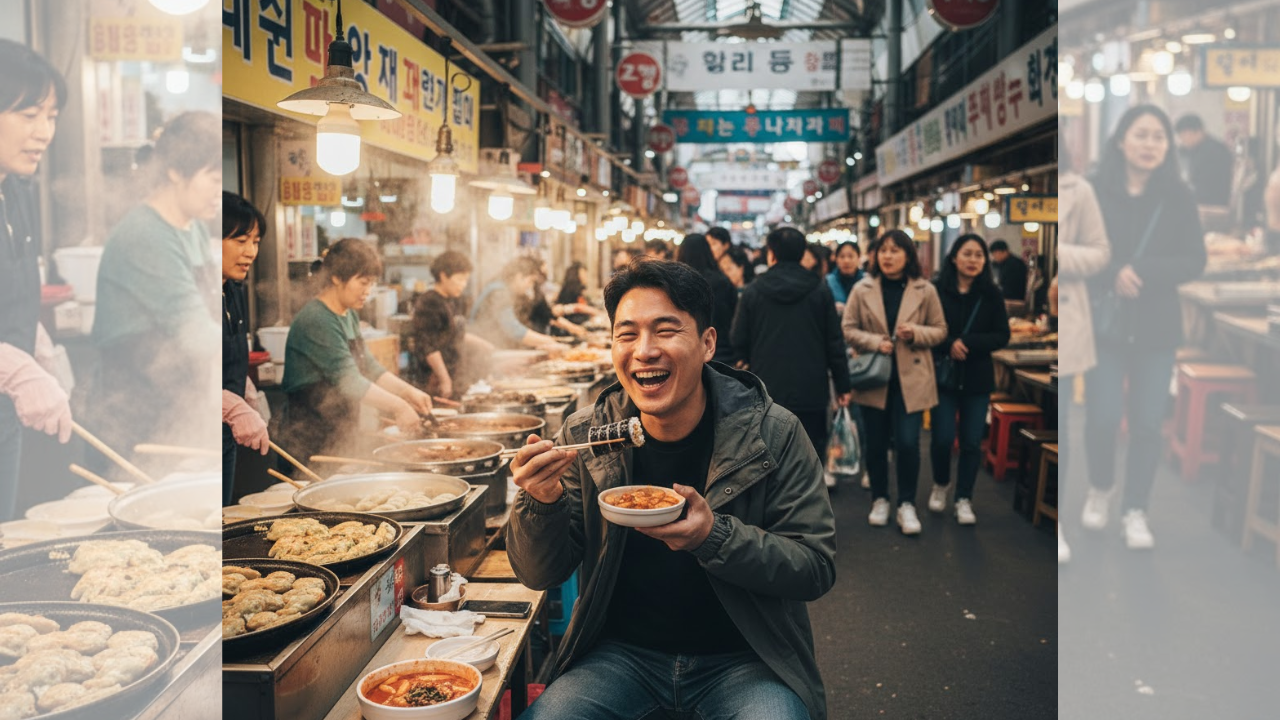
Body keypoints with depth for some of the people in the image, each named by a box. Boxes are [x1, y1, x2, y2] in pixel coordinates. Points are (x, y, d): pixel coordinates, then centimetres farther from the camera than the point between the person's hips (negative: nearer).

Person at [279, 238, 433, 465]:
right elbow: (350, 382, -23)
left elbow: (369, 367, 12)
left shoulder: (349, 316, 11)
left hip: (341, 436, 9)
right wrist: (398, 406, -22)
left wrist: (407, 391, -1)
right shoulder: (316, 321, -20)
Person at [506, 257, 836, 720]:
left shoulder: (772, 434, -11)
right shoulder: (584, 436, -6)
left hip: (741, 658, -1)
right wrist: (541, 501, -25)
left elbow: (816, 567, -12)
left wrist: (715, 536, -28)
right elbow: (540, 575, -3)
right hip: (621, 652, 2)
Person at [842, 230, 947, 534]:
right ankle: (880, 500, 27)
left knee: (907, 443, -6)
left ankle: (907, 504, 10)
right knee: (876, 444, 10)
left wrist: (916, 333, -14)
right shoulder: (862, 290, 0)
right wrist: (875, 342, -15)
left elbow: (940, 330, 5)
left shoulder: (925, 291, 0)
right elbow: (848, 329, 1)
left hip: (911, 378, -1)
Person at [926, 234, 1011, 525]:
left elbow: (1002, 336, -3)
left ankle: (964, 499, 18)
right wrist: (948, 346, -20)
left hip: (978, 379, 2)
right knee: (942, 437, -2)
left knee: (971, 442, 4)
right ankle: (940, 485, 27)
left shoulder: (991, 295, -2)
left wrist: (968, 343, -16)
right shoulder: (936, 291, -7)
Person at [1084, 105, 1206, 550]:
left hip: (1157, 326, 2)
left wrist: (1142, 272, -18)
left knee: (1147, 422, 3)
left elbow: (1195, 261, -3)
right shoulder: (1095, 192, -5)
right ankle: (1100, 488, 25)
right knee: (1103, 416, -5)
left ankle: (1135, 511, 19)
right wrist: (1112, 276, -23)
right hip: (1105, 323, -2)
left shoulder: (1178, 198, 0)